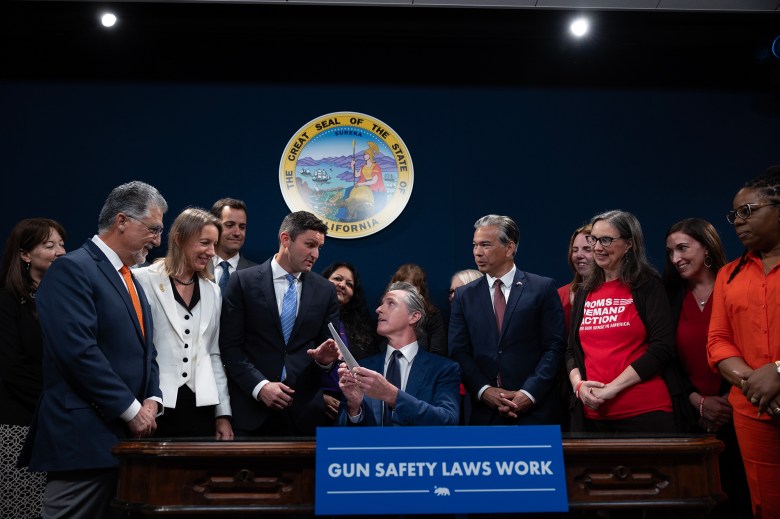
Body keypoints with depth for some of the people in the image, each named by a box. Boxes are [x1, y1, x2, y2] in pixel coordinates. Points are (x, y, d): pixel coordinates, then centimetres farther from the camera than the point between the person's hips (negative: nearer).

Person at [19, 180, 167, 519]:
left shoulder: (130, 280, 18)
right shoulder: (72, 269, -11)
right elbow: (79, 352, -21)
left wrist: (151, 400, 1)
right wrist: (132, 410, -16)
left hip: (126, 437, 9)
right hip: (83, 438, -9)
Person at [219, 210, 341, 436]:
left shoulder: (326, 290, 6)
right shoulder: (243, 281, -1)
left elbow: (332, 344, 9)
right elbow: (230, 345, -4)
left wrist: (326, 357, -13)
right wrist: (259, 385, -14)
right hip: (252, 407, -2)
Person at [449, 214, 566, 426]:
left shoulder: (543, 288, 1)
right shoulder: (464, 296, 8)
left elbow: (554, 346, -3)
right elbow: (459, 351, 3)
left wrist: (530, 393, -12)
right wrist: (484, 390, -11)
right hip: (485, 412, 2)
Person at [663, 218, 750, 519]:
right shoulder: (672, 297, 8)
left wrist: (730, 400, -12)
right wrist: (698, 402, -5)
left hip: (739, 413, -3)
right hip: (695, 418, 3)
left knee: (744, 494, 2)